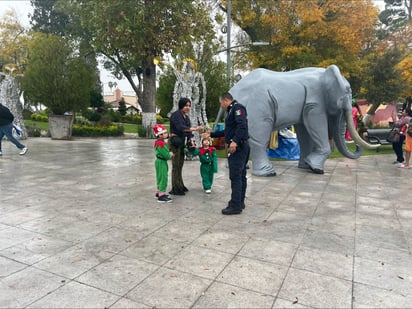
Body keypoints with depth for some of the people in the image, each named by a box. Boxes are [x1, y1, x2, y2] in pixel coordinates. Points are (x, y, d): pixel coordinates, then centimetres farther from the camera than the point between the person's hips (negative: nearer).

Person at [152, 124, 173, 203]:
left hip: (160, 161, 11)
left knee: (160, 178, 21)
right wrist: (170, 154, -6)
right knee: (163, 178, -5)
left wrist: (169, 154, -3)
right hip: (161, 162, -11)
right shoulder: (161, 143, -23)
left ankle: (158, 192, 34)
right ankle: (161, 196, 0)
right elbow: (166, 155, -25)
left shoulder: (159, 142, 9)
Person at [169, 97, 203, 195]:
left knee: (180, 165, 12)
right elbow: (180, 127, -24)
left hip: (182, 142, 8)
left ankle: (180, 186, 22)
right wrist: (195, 129, -32)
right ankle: (175, 189, -1)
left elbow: (188, 130, 13)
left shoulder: (186, 117, 16)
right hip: (174, 142, -8)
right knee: (176, 166, -7)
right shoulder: (176, 115, -10)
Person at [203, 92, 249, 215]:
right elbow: (227, 131, 30)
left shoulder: (237, 107, -8)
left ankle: (235, 206, -4)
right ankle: (240, 202, 23)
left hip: (238, 147, -10)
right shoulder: (231, 111, 23)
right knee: (240, 175, 14)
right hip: (239, 147, 10)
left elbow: (242, 125, -24)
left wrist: (235, 141, -33)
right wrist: (211, 134, 32)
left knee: (235, 176, -9)